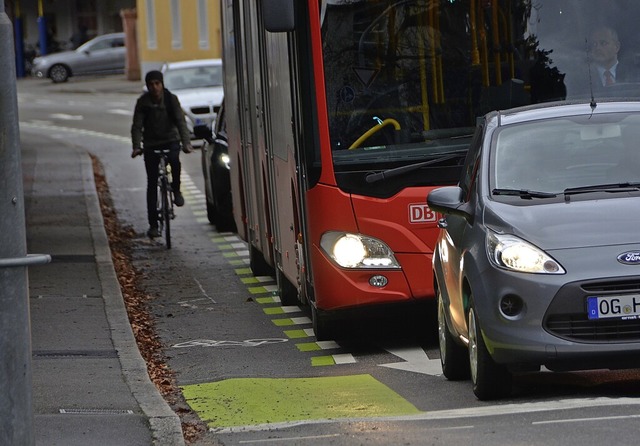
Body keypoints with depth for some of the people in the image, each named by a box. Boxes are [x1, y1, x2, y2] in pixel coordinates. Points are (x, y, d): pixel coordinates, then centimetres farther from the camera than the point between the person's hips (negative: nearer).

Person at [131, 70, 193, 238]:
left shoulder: (171, 99, -9)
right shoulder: (143, 102, -8)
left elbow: (181, 122, -16)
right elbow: (137, 126, -11)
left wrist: (186, 143, -30)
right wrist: (137, 147, -27)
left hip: (171, 140, -1)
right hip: (151, 144, 1)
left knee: (175, 160, -35)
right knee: (152, 183, -3)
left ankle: (176, 191, -9)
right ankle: (153, 224, 1)